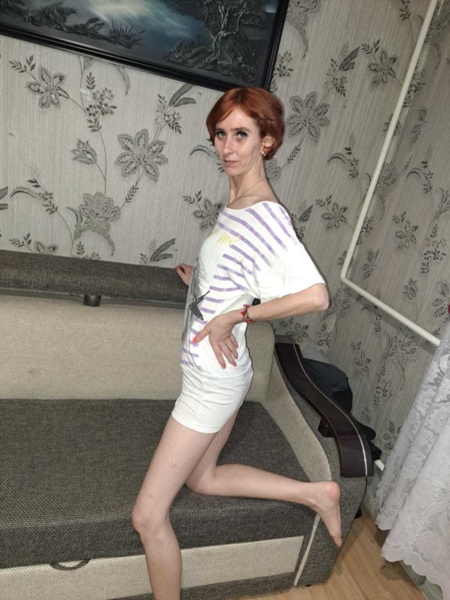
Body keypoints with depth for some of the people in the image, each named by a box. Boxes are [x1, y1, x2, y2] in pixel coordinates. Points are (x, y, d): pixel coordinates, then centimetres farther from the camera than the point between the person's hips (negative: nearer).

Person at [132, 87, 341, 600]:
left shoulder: (266, 215, -21)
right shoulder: (237, 204, 6)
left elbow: (315, 296, -30)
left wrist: (235, 315, -23)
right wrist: (202, 280, 9)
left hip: (212, 379, -10)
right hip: (213, 372, 10)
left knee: (148, 516, 4)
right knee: (201, 478, 28)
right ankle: (316, 493, 34)